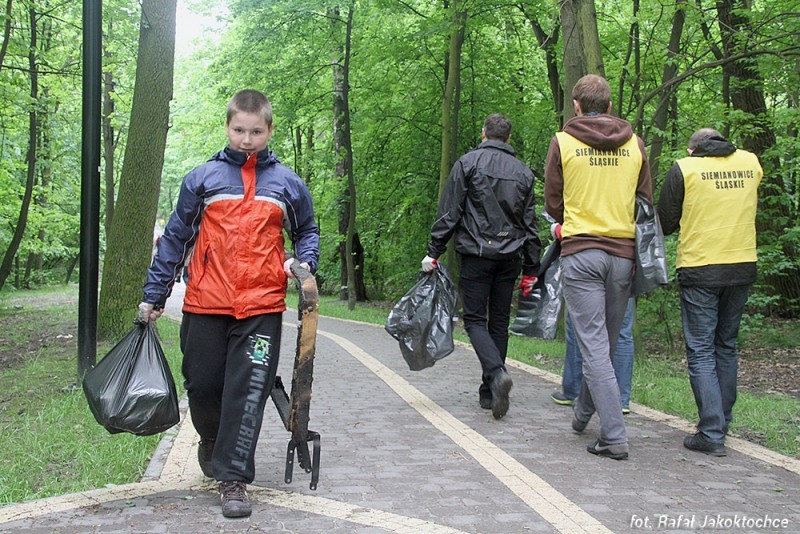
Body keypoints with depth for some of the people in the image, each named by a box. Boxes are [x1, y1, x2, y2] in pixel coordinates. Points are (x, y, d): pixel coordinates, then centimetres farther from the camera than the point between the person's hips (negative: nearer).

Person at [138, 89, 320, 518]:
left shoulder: (287, 183, 8)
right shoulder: (202, 179, 6)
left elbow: (307, 231, 23)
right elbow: (175, 238, 11)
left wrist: (304, 262, 1)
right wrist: (154, 295, 12)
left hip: (261, 306, 0)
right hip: (205, 305, 1)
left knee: (248, 391, -4)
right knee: (202, 386, 8)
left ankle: (233, 476, 4)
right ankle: (211, 442, 38)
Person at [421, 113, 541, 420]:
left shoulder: (468, 163, -1)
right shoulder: (523, 172, 12)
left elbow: (449, 213, -6)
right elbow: (530, 224, 13)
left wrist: (434, 253, -2)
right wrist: (531, 269, 17)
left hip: (476, 254, -4)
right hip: (509, 257, 4)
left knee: (475, 319, 0)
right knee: (499, 321, 10)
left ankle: (496, 372, -24)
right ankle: (489, 392, 14)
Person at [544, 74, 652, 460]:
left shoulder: (563, 142, 0)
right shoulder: (634, 143, 7)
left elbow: (552, 204, 6)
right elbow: (646, 202, 12)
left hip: (581, 252, -3)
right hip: (624, 253, 4)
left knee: (593, 345, -3)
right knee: (608, 342, 16)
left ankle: (614, 436, -8)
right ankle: (584, 413, 32)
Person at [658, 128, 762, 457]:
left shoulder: (684, 168, -4)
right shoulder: (751, 162, 7)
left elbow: (665, 224, 1)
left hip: (700, 270, -4)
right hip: (743, 267, 4)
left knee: (701, 351, 0)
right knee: (726, 347, 17)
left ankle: (711, 434, -5)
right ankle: (722, 422, 25)